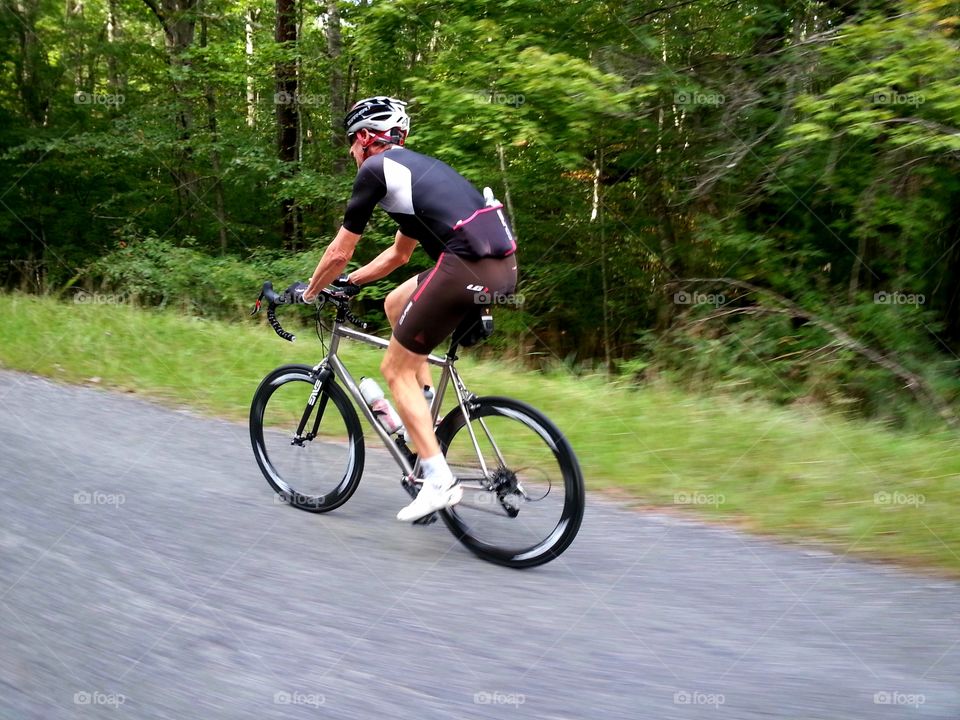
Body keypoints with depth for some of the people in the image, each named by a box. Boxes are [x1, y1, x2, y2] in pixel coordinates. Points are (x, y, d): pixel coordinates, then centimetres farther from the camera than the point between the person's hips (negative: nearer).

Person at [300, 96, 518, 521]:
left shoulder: (375, 169, 5)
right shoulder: (416, 167, 30)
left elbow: (340, 252, 8)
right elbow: (399, 254, 38)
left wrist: (311, 292, 25)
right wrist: (348, 283, 43)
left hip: (466, 267, -9)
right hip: (503, 265, 9)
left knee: (396, 371, 6)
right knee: (395, 304, 28)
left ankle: (439, 481, 2)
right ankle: (423, 416, 26)